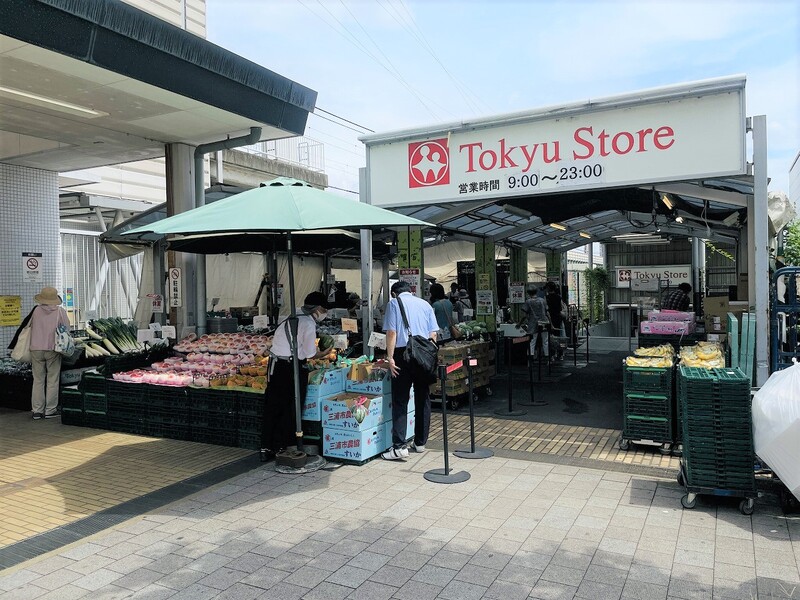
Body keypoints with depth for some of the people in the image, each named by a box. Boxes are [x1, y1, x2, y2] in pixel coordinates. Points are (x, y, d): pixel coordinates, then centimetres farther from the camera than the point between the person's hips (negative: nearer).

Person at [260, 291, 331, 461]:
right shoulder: (309, 323, -10)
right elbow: (310, 354, -8)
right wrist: (324, 353, 10)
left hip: (275, 364, 8)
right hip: (292, 369, -8)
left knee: (272, 408, 12)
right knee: (290, 410, 5)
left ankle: (266, 449, 18)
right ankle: (284, 447, 13)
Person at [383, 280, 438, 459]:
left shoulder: (394, 303, 4)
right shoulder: (425, 304, 15)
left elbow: (391, 332, -6)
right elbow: (433, 333, 9)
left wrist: (390, 357, -6)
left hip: (403, 353, -4)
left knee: (400, 401, -2)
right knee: (423, 399, 11)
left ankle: (399, 446, -8)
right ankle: (420, 443, 19)